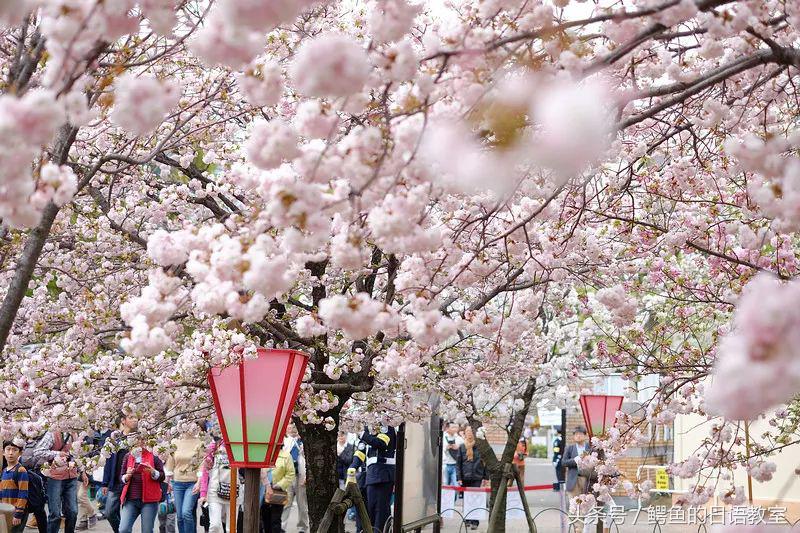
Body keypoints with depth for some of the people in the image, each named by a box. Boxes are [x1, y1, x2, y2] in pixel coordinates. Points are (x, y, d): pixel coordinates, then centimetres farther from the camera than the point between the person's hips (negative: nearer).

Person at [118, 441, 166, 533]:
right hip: (131, 499, 2)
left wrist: (152, 471, -15)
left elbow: (162, 477, 4)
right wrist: (127, 476, -8)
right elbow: (122, 478, 14)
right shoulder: (128, 457, 11)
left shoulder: (152, 457, 4)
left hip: (148, 498, -2)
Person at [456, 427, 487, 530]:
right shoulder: (462, 447, 7)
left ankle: (475, 522, -6)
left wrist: (485, 477, 2)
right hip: (465, 478, 2)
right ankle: (467, 520, 17)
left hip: (477, 478, -2)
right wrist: (459, 478, -2)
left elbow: (485, 462, 6)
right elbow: (458, 463, 6)